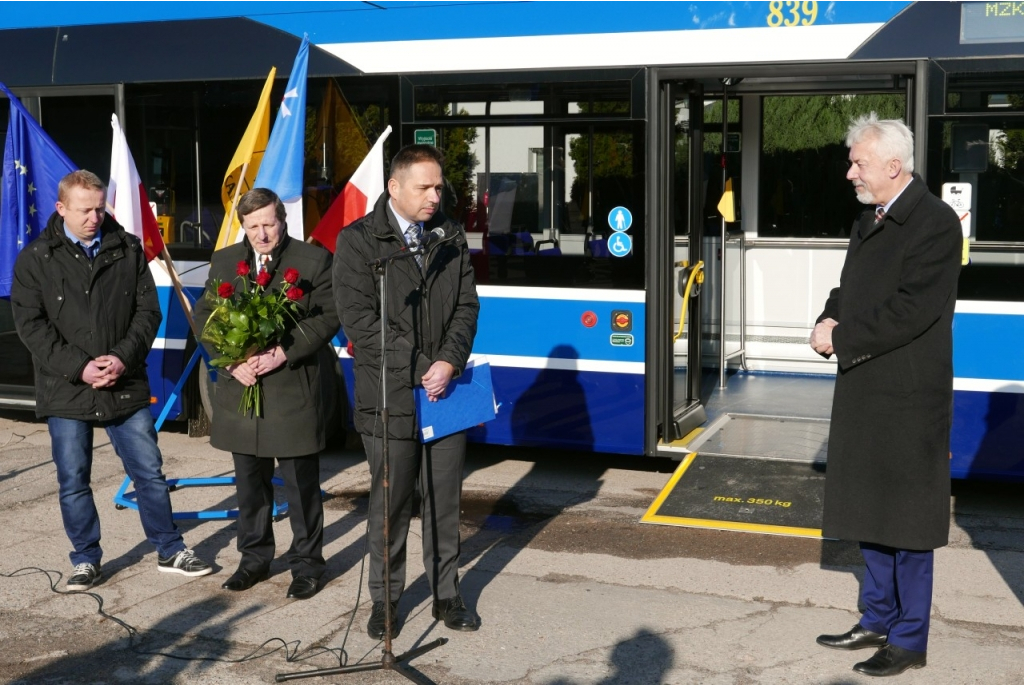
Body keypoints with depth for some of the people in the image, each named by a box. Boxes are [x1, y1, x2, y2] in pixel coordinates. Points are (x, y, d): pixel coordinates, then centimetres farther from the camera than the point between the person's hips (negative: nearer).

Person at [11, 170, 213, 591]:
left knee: (149, 473, 7)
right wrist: (79, 367, -14)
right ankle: (86, 560, 24)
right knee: (73, 482, 8)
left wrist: (124, 357, -12)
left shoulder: (128, 250, 3)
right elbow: (30, 325, -5)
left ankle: (170, 552, 21)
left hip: (126, 387, 1)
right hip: (66, 393, -1)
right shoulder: (36, 259, -1)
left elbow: (148, 310, 3)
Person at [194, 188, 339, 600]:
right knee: (249, 482, 14)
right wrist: (232, 361, -9)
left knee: (301, 484, 3)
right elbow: (204, 316, 7)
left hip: (295, 391, -4)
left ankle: (306, 564, 16)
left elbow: (328, 317, -7)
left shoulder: (314, 260, -2)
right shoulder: (224, 261, 10)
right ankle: (254, 558, 29)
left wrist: (282, 353, -17)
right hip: (241, 387, 4)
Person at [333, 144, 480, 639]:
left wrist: (449, 362, -11)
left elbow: (466, 306, 7)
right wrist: (420, 369, -16)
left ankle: (446, 594, 25)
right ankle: (385, 600, 22)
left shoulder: (451, 237, 10)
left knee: (444, 501, 11)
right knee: (390, 504, 6)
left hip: (445, 389, 4)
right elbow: (359, 320, -12)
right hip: (391, 398, -3)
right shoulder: (357, 241, -4)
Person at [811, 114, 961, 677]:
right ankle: (878, 620, 31)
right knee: (870, 512, 17)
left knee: (907, 521, 1)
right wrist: (830, 322, -3)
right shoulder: (868, 223, 14)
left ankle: (909, 640, 14)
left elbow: (910, 311, -22)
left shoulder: (935, 223, -14)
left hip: (909, 399, -9)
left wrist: (841, 338, -16)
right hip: (864, 394, 9)